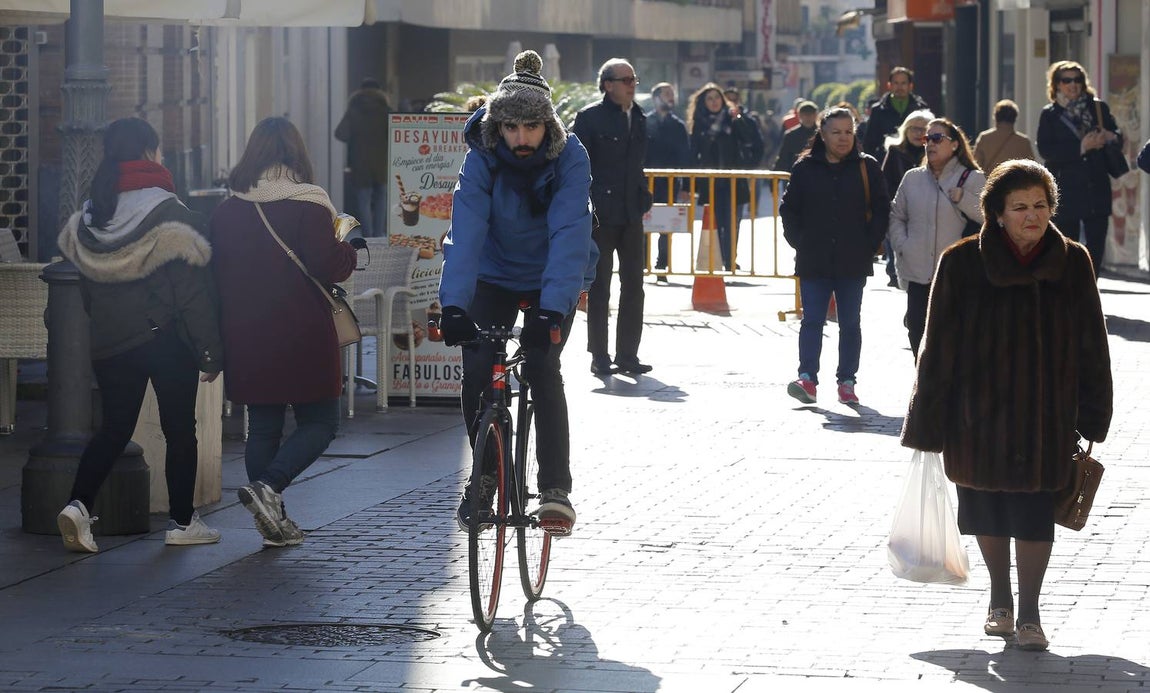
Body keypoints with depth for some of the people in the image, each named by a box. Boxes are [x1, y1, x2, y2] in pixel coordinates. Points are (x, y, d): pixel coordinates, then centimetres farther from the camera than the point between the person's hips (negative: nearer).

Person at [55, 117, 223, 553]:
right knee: (180, 431, 8)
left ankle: (79, 504, -8)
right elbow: (194, 292, -13)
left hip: (110, 343, 5)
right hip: (168, 339, -5)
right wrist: (210, 352, -8)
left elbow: (87, 292, 12)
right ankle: (182, 521, 15)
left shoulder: (87, 221, 4)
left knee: (113, 429, 11)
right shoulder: (170, 217, -14)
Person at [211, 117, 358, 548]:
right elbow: (328, 268, -16)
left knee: (263, 428, 13)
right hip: (302, 340, -5)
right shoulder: (307, 206, -12)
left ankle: (273, 521, 15)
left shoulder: (227, 211, 4)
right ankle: (268, 487, -14)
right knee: (319, 422, 7)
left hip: (246, 340, 5)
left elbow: (215, 274, 9)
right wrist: (348, 250, 5)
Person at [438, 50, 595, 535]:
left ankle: (556, 489, -13)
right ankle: (485, 476, 11)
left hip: (552, 278, -1)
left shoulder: (569, 158, -24)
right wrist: (453, 304, -43)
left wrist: (552, 308, -46)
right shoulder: (481, 158, -21)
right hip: (496, 275, 2)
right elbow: (467, 230, -31)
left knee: (540, 365, -20)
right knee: (476, 371, -12)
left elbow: (568, 234, -33)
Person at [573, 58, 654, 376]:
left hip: (631, 215, 6)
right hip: (600, 215, -6)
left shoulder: (638, 118, 12)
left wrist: (643, 200, 12)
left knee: (633, 285, 6)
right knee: (600, 287, 2)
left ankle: (627, 354, 14)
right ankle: (599, 356, 8)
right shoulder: (589, 118, -7)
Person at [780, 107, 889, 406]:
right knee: (812, 320, -6)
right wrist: (798, 242, 0)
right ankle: (807, 378, -10)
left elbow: (882, 210, 5)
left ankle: (846, 381, 11)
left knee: (850, 323, 6)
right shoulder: (805, 168, 4)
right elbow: (789, 209, 9)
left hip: (853, 261, 0)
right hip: (814, 262, 0)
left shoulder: (867, 167, 3)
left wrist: (870, 244, -3)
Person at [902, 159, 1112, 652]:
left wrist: (1092, 417, 3)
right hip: (978, 412, 0)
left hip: (1046, 418, 0)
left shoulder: (1072, 263, -3)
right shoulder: (963, 264, -8)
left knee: (1035, 514, -2)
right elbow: (939, 348, -4)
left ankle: (1029, 612, 12)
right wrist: (928, 424, -4)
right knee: (987, 510, 13)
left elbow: (1090, 346, 5)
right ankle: (1000, 600, 34)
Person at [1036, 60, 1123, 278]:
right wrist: (1081, 147, -17)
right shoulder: (1050, 114, 3)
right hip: (1066, 192, -2)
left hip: (1097, 189, 3)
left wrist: (1109, 137, -12)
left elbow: (1117, 138, 13)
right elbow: (1045, 150, -9)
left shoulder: (1098, 107, 10)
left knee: (1096, 246, 1)